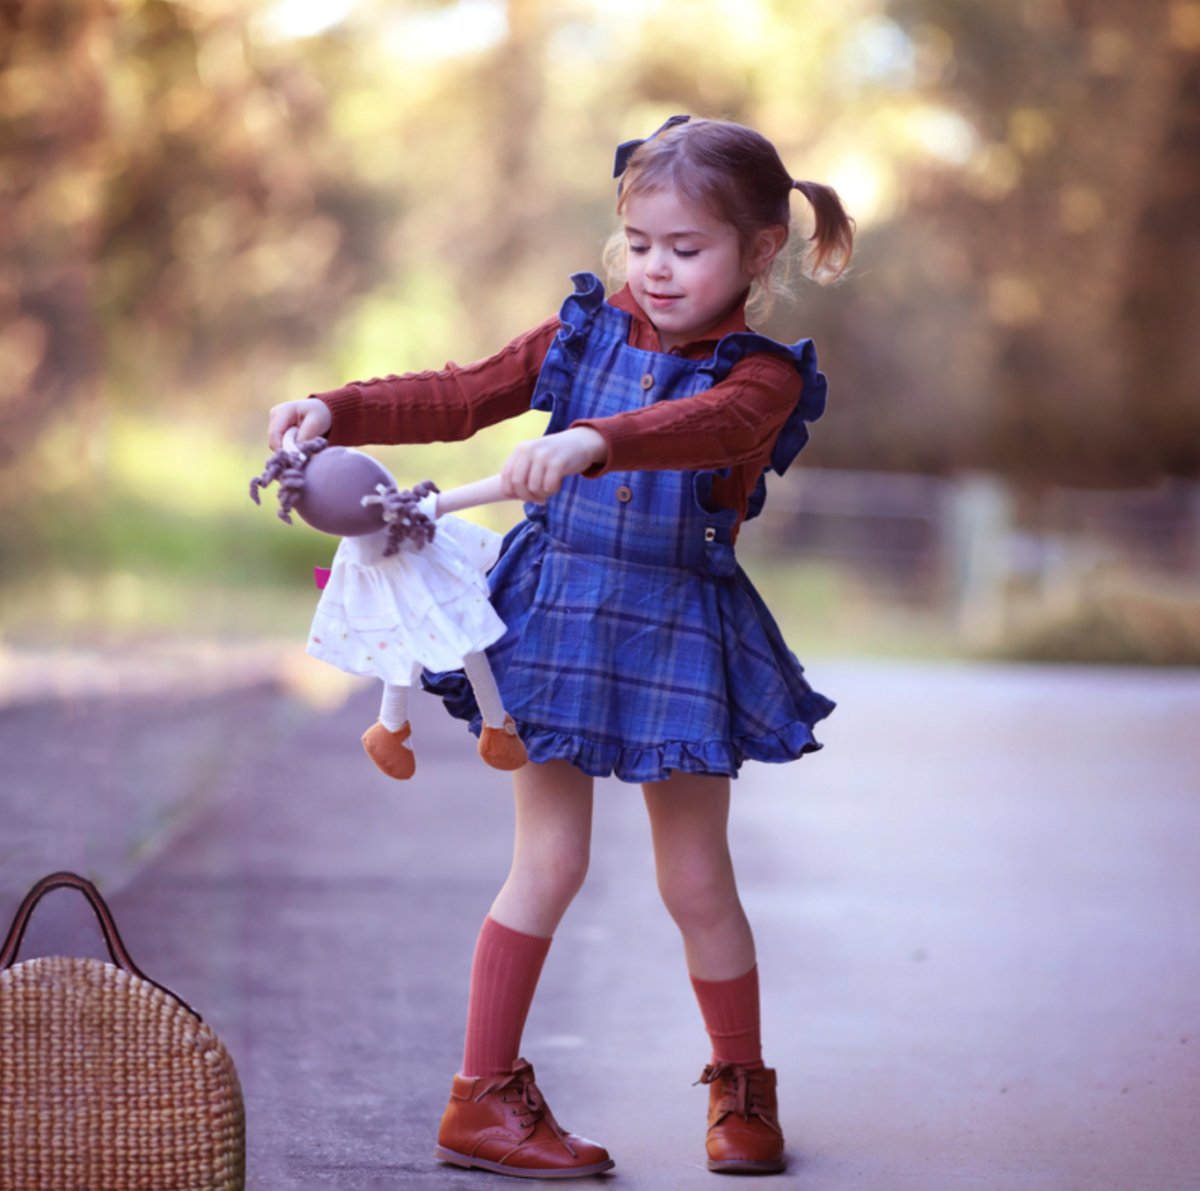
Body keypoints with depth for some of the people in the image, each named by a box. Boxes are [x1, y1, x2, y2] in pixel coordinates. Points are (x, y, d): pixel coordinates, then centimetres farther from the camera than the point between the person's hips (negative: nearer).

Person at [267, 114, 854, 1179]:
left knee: (696, 880, 5)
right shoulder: (588, 333, 5)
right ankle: (484, 1097, 8)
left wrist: (593, 441, -49)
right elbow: (457, 399, 6)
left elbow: (705, 428, -31)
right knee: (550, 861, 1)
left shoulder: (759, 375, -8)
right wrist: (334, 412, -8)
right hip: (556, 620, 2)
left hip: (679, 636, -2)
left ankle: (742, 1092, 24)